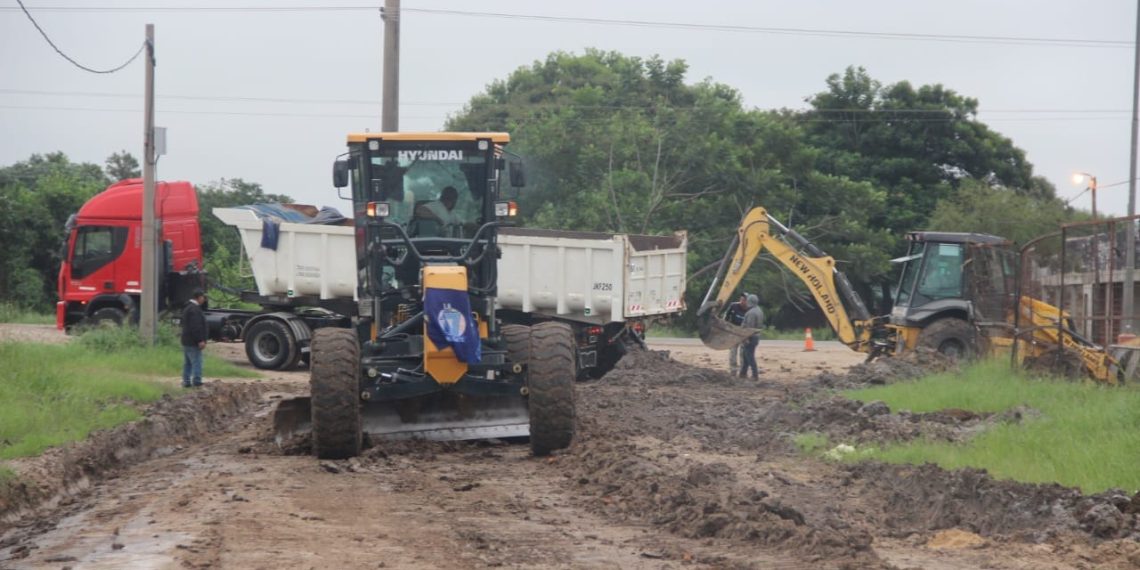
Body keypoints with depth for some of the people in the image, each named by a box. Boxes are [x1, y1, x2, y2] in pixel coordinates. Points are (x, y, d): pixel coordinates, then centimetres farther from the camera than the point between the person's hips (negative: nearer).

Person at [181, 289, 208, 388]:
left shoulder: (188, 308, 18)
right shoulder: (195, 309, -18)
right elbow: (196, 327, -25)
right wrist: (200, 340, -23)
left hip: (186, 341, 11)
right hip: (193, 342, -11)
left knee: (187, 363, 14)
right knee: (196, 362, -10)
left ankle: (186, 381, 17)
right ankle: (196, 381, -13)